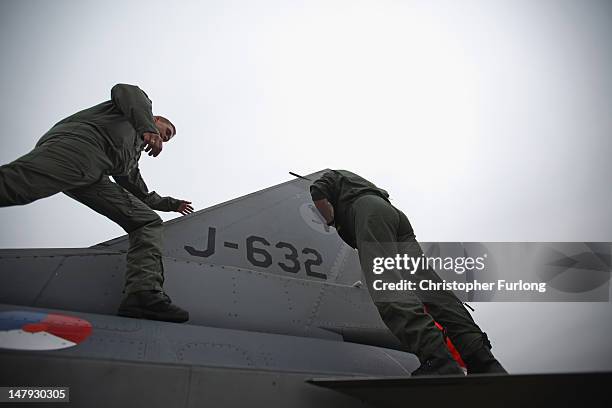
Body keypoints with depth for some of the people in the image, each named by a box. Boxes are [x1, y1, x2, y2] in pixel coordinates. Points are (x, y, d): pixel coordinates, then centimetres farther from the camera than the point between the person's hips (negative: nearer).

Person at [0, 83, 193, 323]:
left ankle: (143, 294, -24)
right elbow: (124, 90, 3)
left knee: (148, 221, -2)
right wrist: (147, 127, -13)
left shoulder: (133, 158, 43)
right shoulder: (142, 101, 28)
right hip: (81, 140, -8)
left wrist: (171, 204, 63)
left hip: (93, 178, 8)